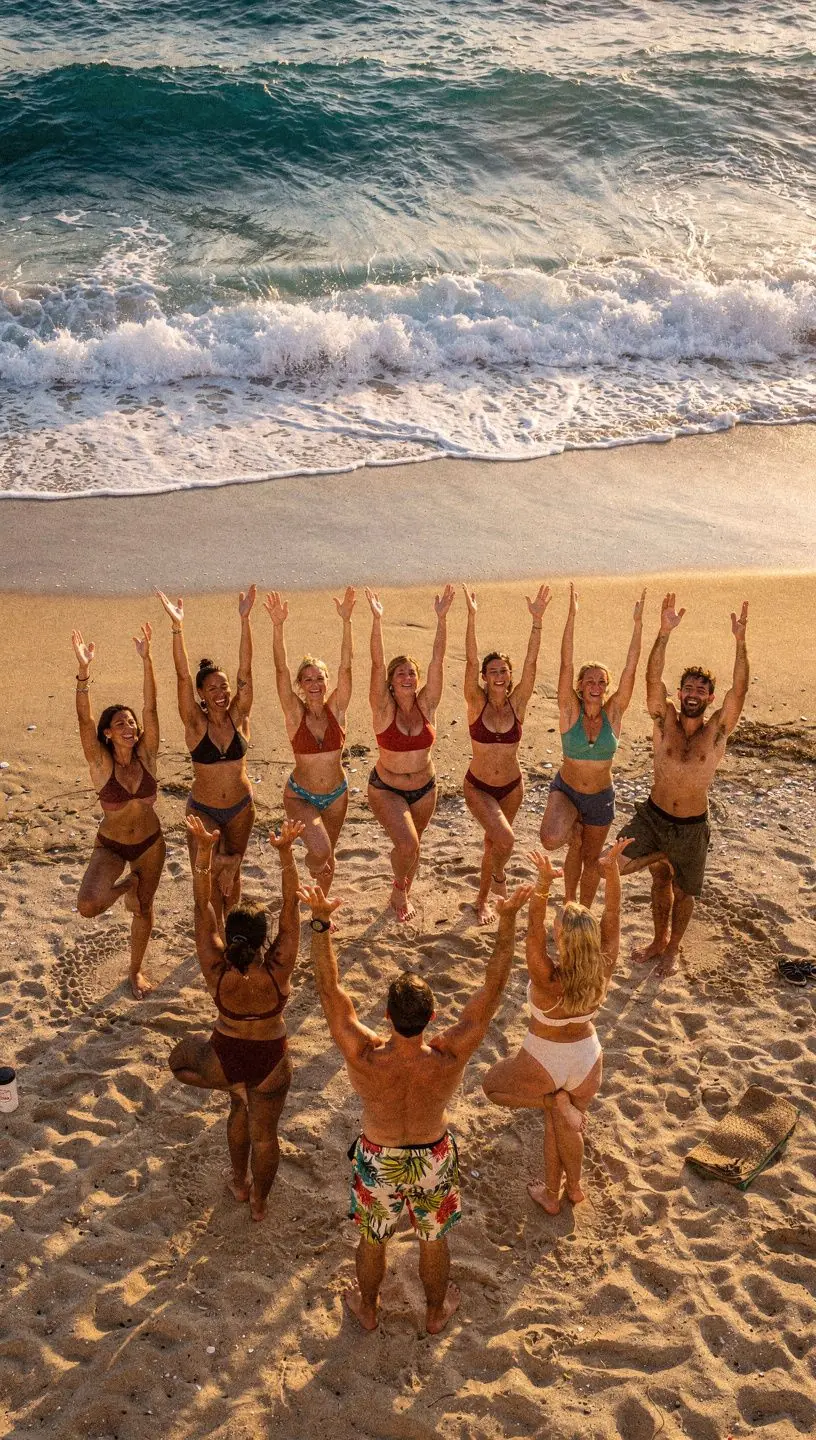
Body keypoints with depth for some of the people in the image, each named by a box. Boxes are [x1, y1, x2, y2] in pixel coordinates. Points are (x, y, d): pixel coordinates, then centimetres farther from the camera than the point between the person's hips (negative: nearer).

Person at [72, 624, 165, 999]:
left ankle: (136, 971, 40)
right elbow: (84, 720, -34)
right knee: (88, 906, -23)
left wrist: (146, 659, -33)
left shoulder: (146, 755, -13)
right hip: (110, 845, -2)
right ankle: (126, 884, 11)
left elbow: (150, 707, -23)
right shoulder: (101, 763, -19)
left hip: (150, 843, 2)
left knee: (143, 909, 14)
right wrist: (83, 672, -48)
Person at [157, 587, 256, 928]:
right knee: (212, 878, -4)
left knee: (232, 873, 16)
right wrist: (177, 627, -38)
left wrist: (245, 619, -28)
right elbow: (182, 676, -26)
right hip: (203, 810, -2)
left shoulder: (238, 716, -9)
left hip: (241, 808, 2)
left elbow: (245, 671, -19)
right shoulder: (196, 723, -15)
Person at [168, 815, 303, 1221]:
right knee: (264, 1133, 23)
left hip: (223, 1058, 0)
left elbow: (202, 907, -28)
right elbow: (291, 908, -28)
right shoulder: (277, 971, -29)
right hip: (270, 1062, 0)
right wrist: (286, 852, -35)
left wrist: (204, 849, -34)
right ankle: (259, 1202, 44)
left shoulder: (216, 971, -28)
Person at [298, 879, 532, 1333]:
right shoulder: (450, 1058, -35)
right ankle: (436, 1312, 54)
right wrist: (509, 920, -32)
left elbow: (330, 988, -30)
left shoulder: (364, 1057, -36)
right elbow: (493, 988, -31)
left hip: (378, 1161, 0)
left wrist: (322, 921, -33)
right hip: (433, 1160, 0)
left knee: (373, 1239, 28)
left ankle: (368, 1309, 54)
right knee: (434, 1240, 28)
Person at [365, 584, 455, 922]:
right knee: (407, 844, -22)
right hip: (386, 789, -3)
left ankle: (401, 896, 47)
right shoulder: (384, 708, -16)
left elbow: (438, 658, -17)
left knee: (411, 846, 19)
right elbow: (377, 664, -28)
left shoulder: (427, 704, -9)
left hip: (424, 789, 4)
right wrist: (377, 620, -39)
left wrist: (442, 618, -26)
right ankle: (400, 887, 10)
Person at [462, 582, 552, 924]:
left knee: (493, 843, 20)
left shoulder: (517, 703, -9)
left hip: (512, 787, 3)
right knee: (505, 840, -22)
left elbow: (531, 663, -19)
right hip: (478, 787, -2)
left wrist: (537, 620, -29)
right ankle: (498, 874, 11)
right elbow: (470, 661, -25)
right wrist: (471, 617, -36)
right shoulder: (477, 703, -13)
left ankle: (482, 901, 45)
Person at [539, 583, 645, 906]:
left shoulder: (613, 713, -11)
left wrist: (638, 623, -25)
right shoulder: (570, 710, -16)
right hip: (566, 791, -2)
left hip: (601, 798, 2)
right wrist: (572, 615, -32)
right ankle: (574, 832, 10)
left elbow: (630, 668, -17)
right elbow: (566, 663, -25)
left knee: (591, 860, 15)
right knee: (551, 840, -28)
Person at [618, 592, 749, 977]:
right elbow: (652, 678, -22)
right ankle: (659, 941, 32)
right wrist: (664, 633, -35)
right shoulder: (665, 721, -9)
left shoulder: (717, 730, -11)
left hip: (692, 826, 0)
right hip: (653, 817, 1)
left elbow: (739, 690, -24)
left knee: (683, 891, 14)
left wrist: (740, 641, -35)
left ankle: (671, 949, 38)